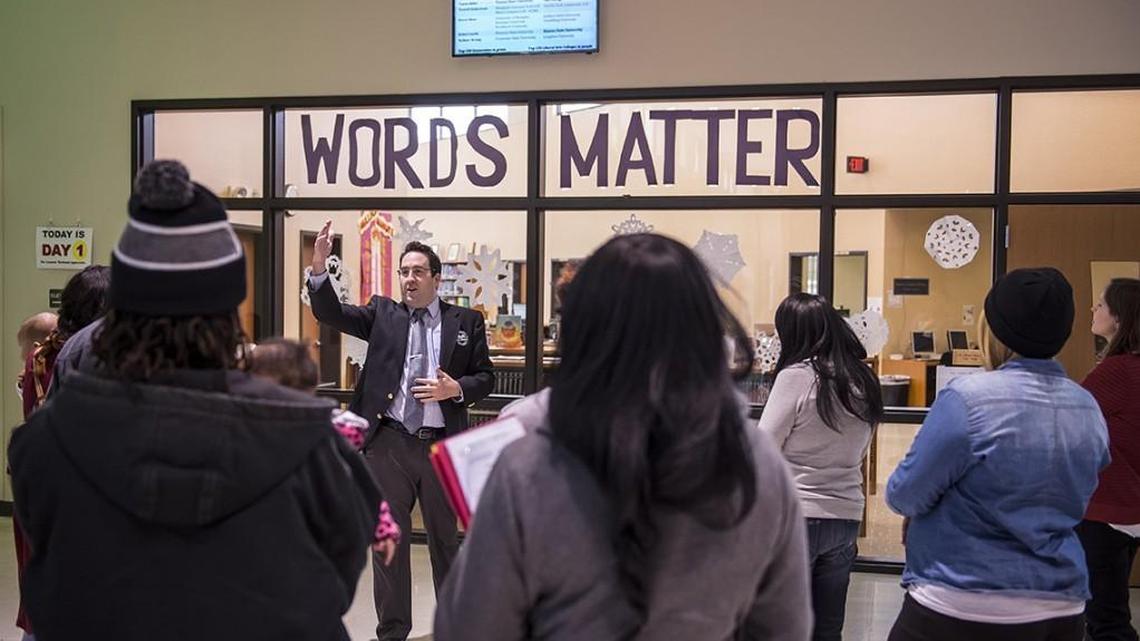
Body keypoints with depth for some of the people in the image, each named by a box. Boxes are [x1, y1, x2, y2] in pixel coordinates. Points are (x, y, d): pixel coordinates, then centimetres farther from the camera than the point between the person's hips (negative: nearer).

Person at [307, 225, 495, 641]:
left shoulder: (466, 321, 5)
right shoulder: (383, 314, 7)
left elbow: (485, 378, 6)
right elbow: (331, 313, -5)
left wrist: (455, 389, -14)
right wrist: (319, 268, -19)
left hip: (442, 444, 0)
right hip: (388, 443, 1)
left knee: (445, 539, 12)